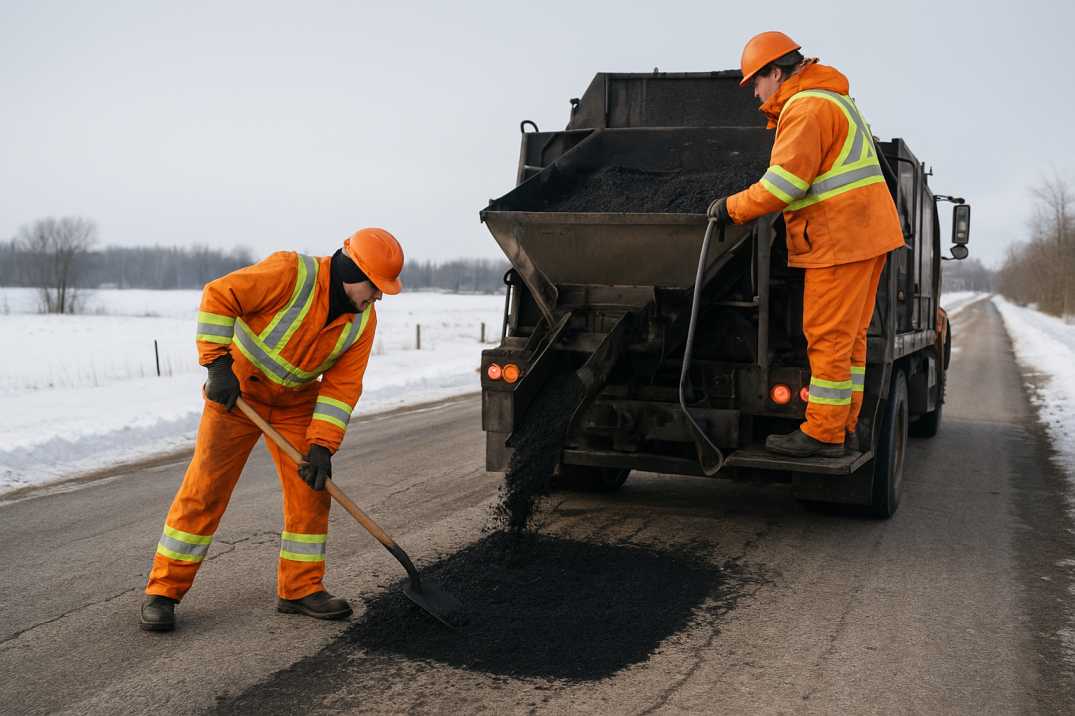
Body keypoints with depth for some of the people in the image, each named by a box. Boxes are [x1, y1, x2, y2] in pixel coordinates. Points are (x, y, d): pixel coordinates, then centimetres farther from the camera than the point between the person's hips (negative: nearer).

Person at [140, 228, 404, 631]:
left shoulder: (363, 320, -10)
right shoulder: (290, 274, -27)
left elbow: (341, 386, -10)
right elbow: (218, 296, -24)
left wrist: (322, 446, -18)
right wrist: (218, 364, -26)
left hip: (296, 403, 5)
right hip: (237, 390, -5)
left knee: (311, 489, 0)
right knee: (205, 489, -5)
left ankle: (301, 588, 12)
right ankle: (163, 590, 5)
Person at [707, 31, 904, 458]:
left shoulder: (807, 107, -13)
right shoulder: (833, 99, 22)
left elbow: (786, 180, -20)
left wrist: (733, 208, -10)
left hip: (840, 239, -11)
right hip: (867, 232, 11)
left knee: (828, 337, -7)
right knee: (850, 335, 12)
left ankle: (822, 434, -3)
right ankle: (843, 427, 18)